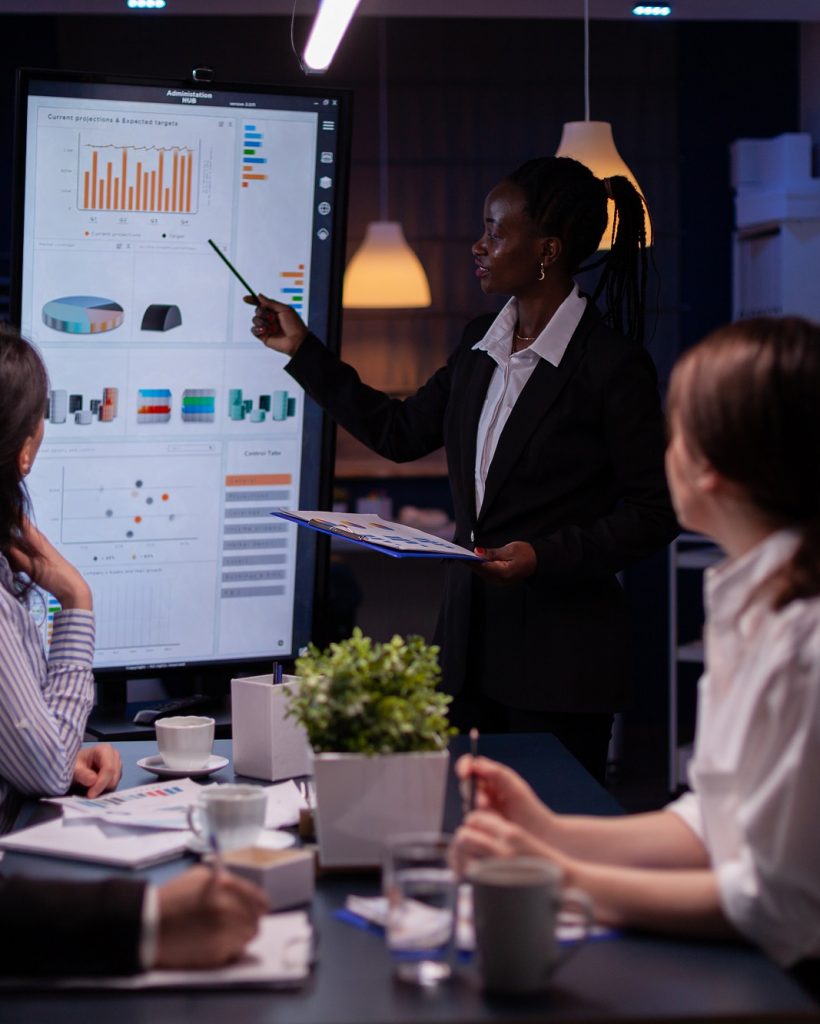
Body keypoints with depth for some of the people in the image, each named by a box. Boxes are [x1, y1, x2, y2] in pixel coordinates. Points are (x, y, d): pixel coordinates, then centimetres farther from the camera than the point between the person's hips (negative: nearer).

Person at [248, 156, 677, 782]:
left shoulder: (613, 366, -12)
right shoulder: (482, 344, 9)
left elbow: (653, 516, -10)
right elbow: (400, 433, 17)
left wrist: (545, 555, -21)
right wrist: (303, 350, 17)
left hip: (561, 660, -7)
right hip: (472, 639, 7)